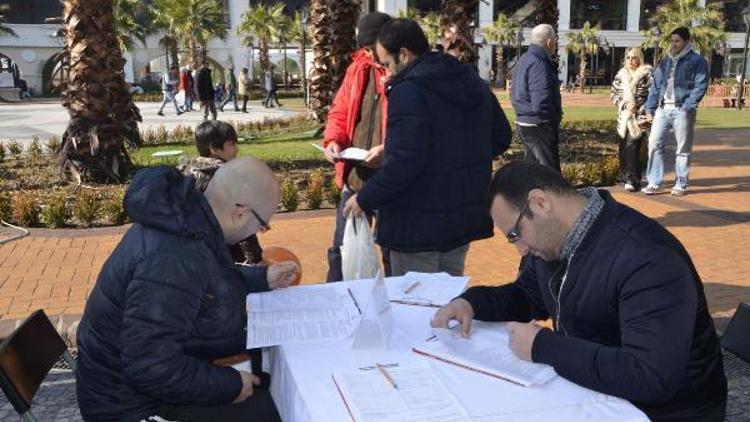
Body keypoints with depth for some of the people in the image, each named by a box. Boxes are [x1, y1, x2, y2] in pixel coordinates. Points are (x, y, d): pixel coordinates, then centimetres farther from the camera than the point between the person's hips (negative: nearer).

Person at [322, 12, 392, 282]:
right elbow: (340, 112, 15)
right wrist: (333, 140, -4)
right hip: (354, 175, 6)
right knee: (341, 248, 15)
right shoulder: (358, 68, 8)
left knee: (393, 251, 9)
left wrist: (389, 149, -27)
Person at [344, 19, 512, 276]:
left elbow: (404, 164, -25)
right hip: (466, 219, 8)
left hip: (418, 227, -8)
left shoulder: (408, 91, -20)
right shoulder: (472, 81, 6)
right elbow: (501, 137, 13)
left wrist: (364, 200, -13)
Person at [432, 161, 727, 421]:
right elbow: (527, 295, 15)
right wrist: (472, 301, -5)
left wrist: (542, 347, -29)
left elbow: (652, 379, -35)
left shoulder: (647, 259, -28)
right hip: (586, 386, 7)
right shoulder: (554, 239, -1)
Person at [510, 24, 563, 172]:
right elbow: (541, 102, -26)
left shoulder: (524, 59, 13)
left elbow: (515, 95, 20)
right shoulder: (538, 64, -19)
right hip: (538, 126, -10)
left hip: (523, 123, 10)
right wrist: (555, 119, -12)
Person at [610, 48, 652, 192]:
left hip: (639, 117, -5)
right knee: (623, 148, 5)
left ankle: (633, 180, -13)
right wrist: (624, 104, -5)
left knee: (632, 146, -15)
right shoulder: (620, 75, 14)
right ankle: (627, 177, 18)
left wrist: (645, 115, -11)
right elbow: (613, 93, 12)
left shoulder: (647, 74, 0)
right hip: (623, 117, 5)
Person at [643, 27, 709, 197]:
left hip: (682, 110, -4)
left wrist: (688, 107, -18)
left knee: (683, 149, 3)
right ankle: (654, 182, 1)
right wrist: (650, 109, 7)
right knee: (654, 143, -4)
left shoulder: (697, 61, 1)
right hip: (663, 109, 5)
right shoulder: (665, 62, 16)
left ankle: (681, 184, 12)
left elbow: (700, 86, -7)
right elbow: (656, 86, 15)